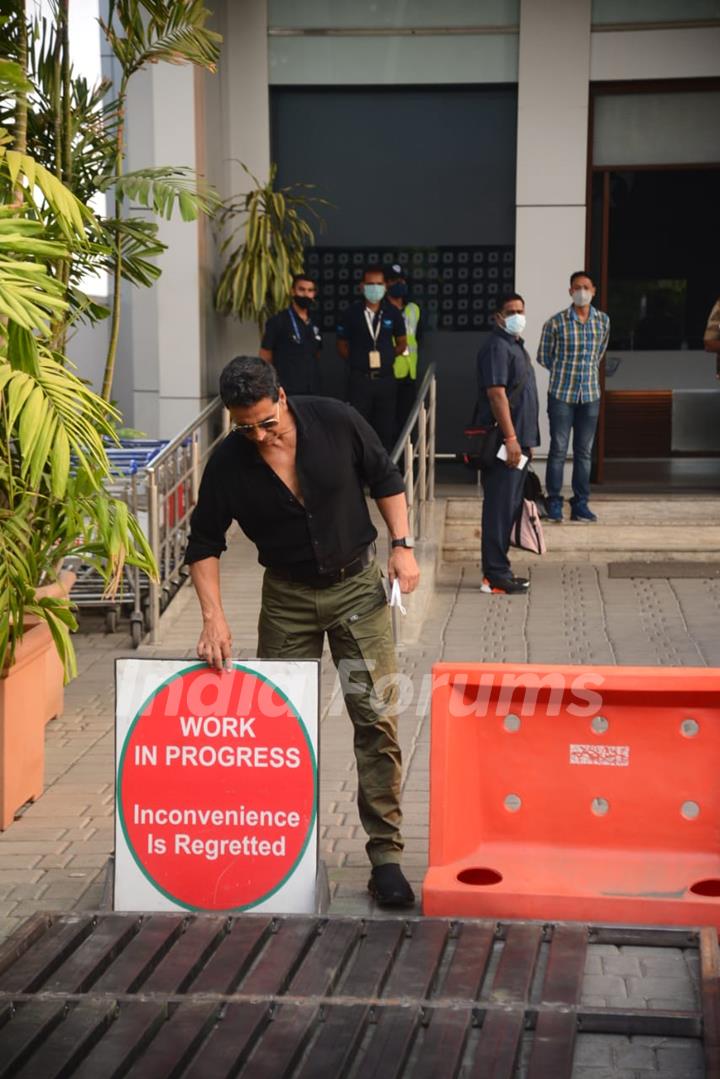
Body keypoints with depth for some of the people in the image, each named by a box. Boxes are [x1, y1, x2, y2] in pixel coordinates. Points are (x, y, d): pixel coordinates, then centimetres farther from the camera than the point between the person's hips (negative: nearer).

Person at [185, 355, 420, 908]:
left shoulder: (337, 422, -14)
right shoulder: (228, 463, -13)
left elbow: (386, 479, 2)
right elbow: (204, 545, -4)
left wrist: (403, 544, -7)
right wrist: (215, 617, -14)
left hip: (358, 583, -1)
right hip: (288, 596, 1)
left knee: (377, 718, -7)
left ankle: (386, 856, -3)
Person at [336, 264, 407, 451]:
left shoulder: (392, 313, 2)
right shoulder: (351, 313, -3)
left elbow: (402, 343, 14)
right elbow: (342, 345, 6)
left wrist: (386, 358, 4)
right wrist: (358, 361, -1)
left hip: (385, 379, 2)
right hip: (360, 379, -2)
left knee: (385, 429, 6)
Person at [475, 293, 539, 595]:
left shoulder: (515, 345, 19)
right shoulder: (497, 346, -12)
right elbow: (496, 393, -20)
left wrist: (527, 440, 22)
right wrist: (511, 438, -24)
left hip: (517, 440, 10)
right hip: (503, 442, -10)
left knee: (509, 508, 13)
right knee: (500, 509, -7)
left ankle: (499, 570, 19)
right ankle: (495, 576, -5)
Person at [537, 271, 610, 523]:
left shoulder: (603, 321, 4)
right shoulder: (556, 322, -6)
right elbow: (543, 356, 5)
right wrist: (564, 373, 10)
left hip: (590, 395, 3)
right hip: (561, 393, -3)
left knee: (585, 451, 6)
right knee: (558, 449, -1)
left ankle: (581, 503, 12)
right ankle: (554, 503, 6)